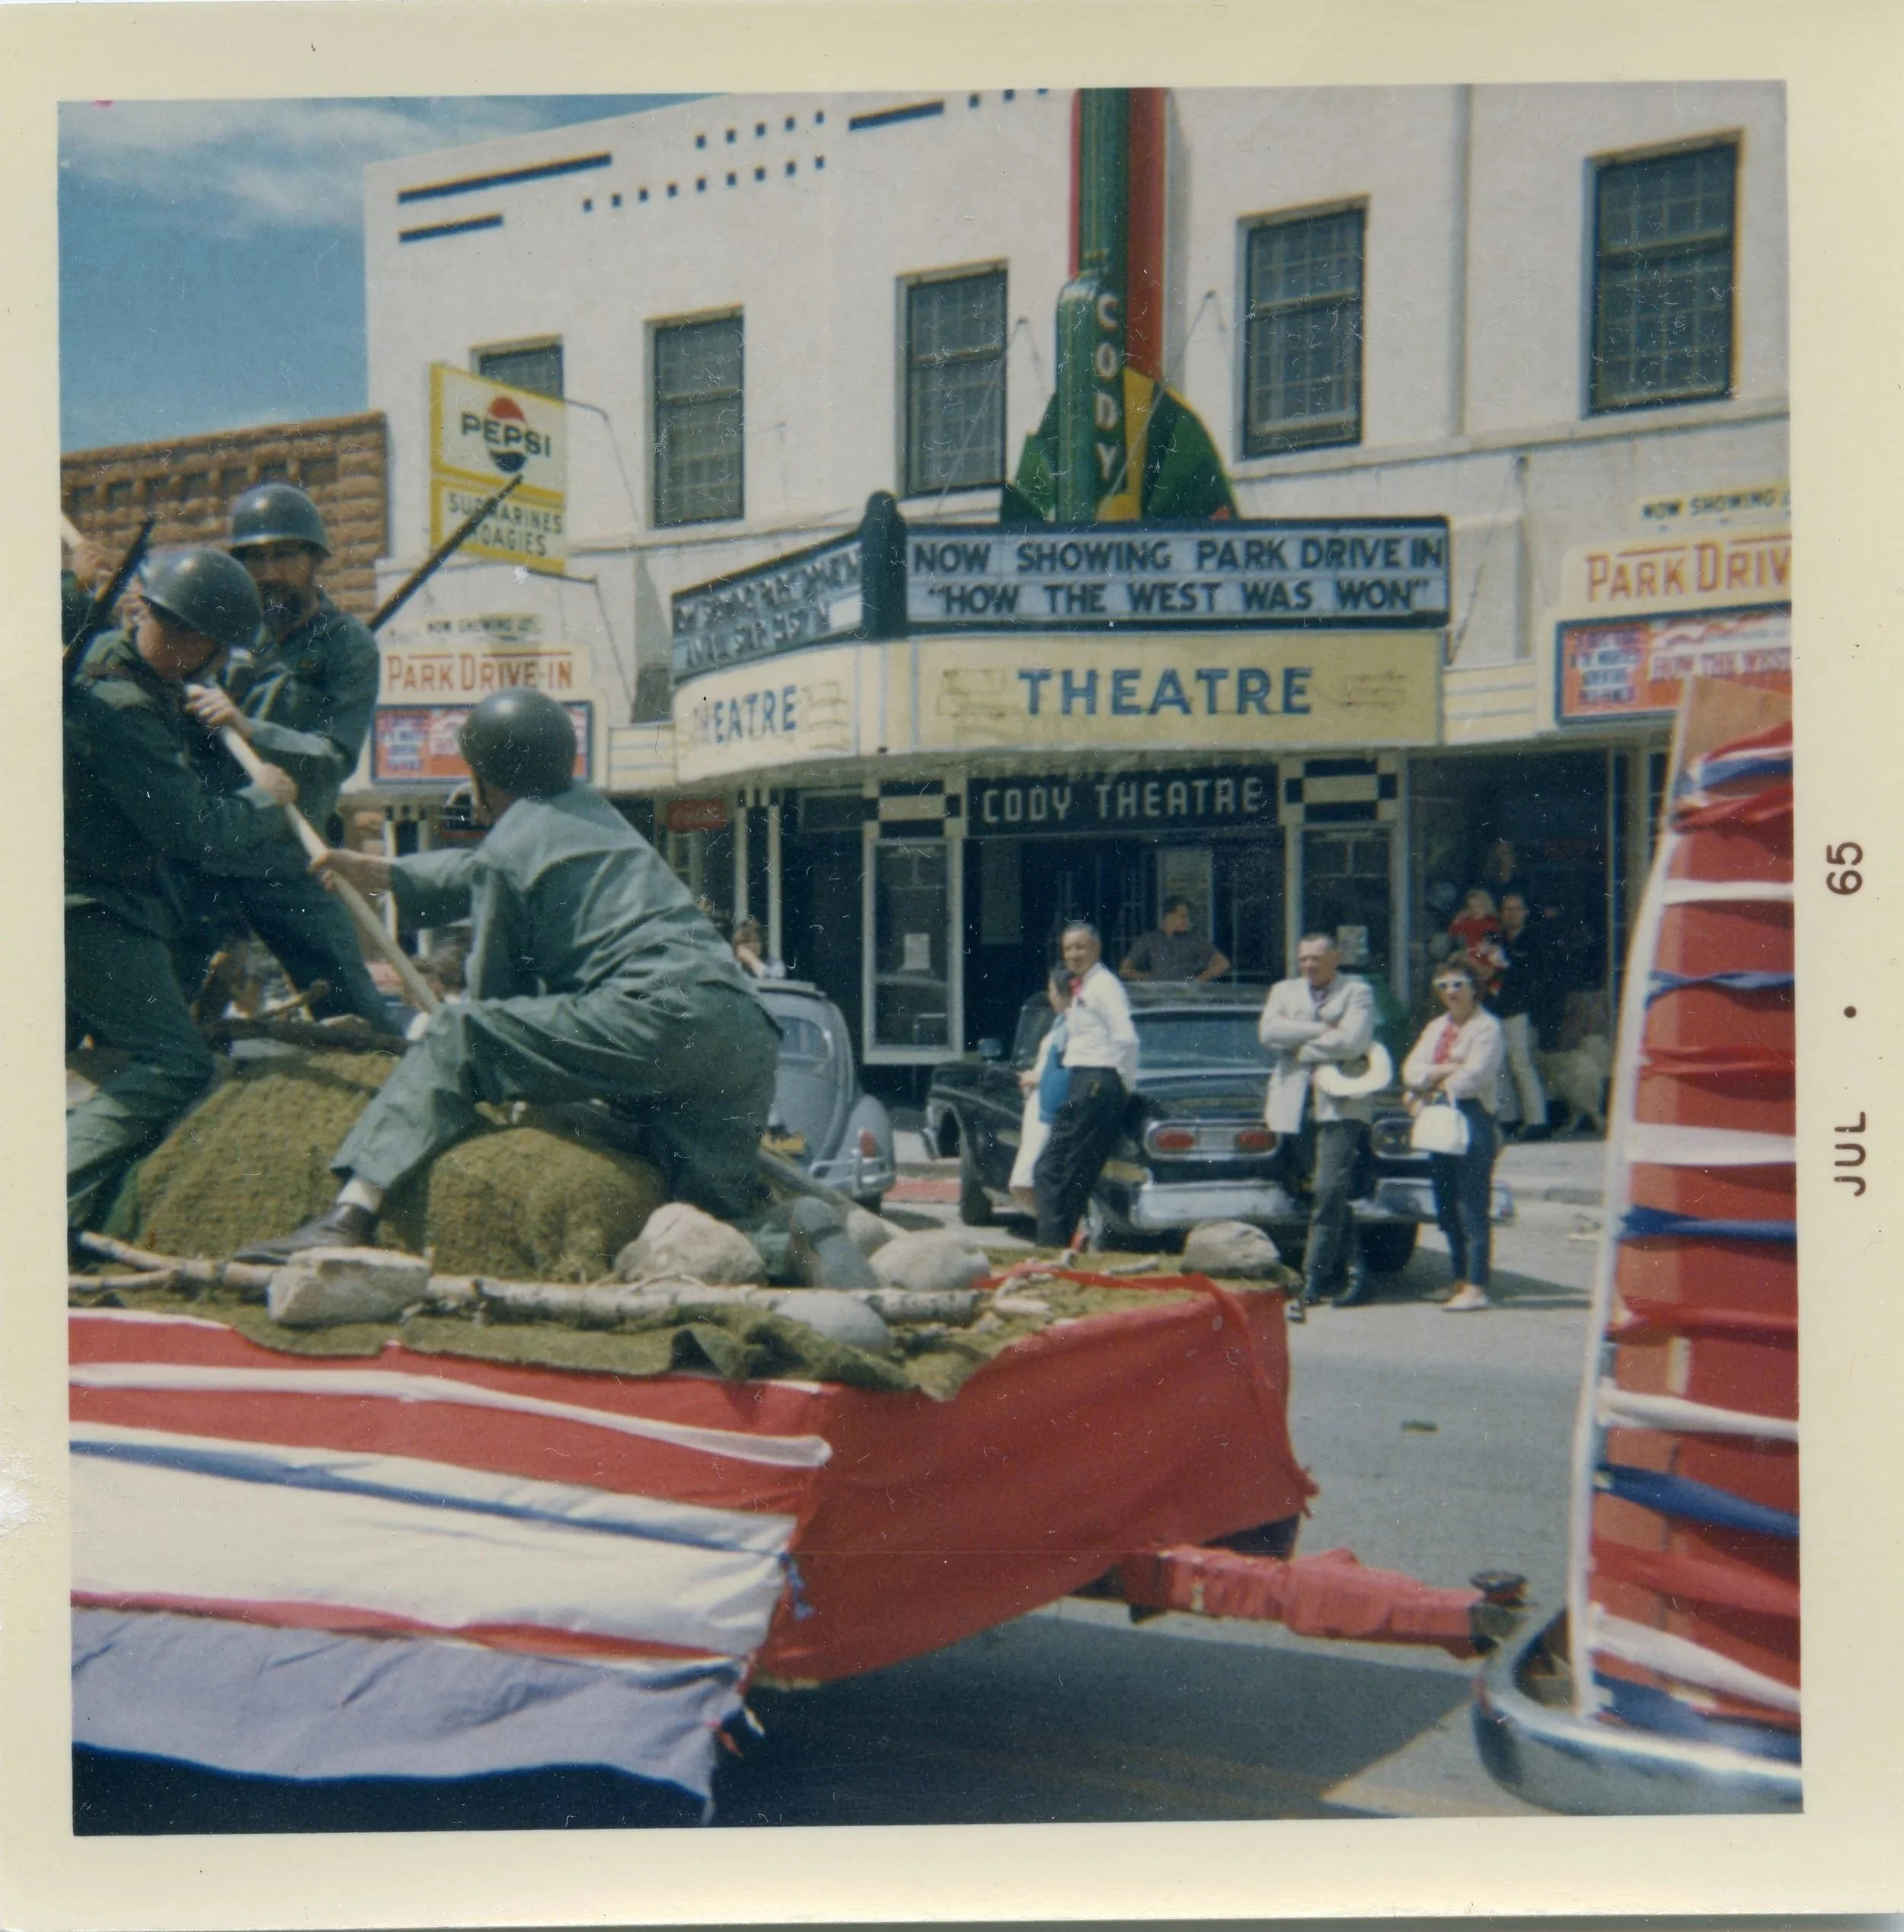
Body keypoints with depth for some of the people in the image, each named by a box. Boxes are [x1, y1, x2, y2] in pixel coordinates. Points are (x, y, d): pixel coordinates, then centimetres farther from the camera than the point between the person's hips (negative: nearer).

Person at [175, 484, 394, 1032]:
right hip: (196, 854, 2)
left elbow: (334, 759, -13)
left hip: (287, 865, -2)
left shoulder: (347, 647, -2)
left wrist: (247, 728, -27)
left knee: (360, 1019, 3)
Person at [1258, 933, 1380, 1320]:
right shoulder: (1284, 991, 17)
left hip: (1340, 1103, -5)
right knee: (1329, 1192, 9)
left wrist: (1303, 1048, -4)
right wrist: (1320, 1031, -10)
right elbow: (1268, 1031, -3)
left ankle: (1313, 1281, -16)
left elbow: (1352, 1041, -12)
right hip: (1294, 1103, 5)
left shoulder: (1357, 991, 5)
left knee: (1329, 1189, -15)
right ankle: (1354, 1269, 19)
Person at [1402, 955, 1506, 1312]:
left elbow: (1475, 1076, -14)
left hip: (1473, 1119, -8)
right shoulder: (1435, 1028, 21)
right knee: (1446, 1209, 9)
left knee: (1472, 1208, -9)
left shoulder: (1487, 1027, -3)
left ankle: (1476, 1288, -9)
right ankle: (1461, 1279, 18)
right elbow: (1411, 1070, 9)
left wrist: (1431, 1090, -4)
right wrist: (1444, 1071, -9)